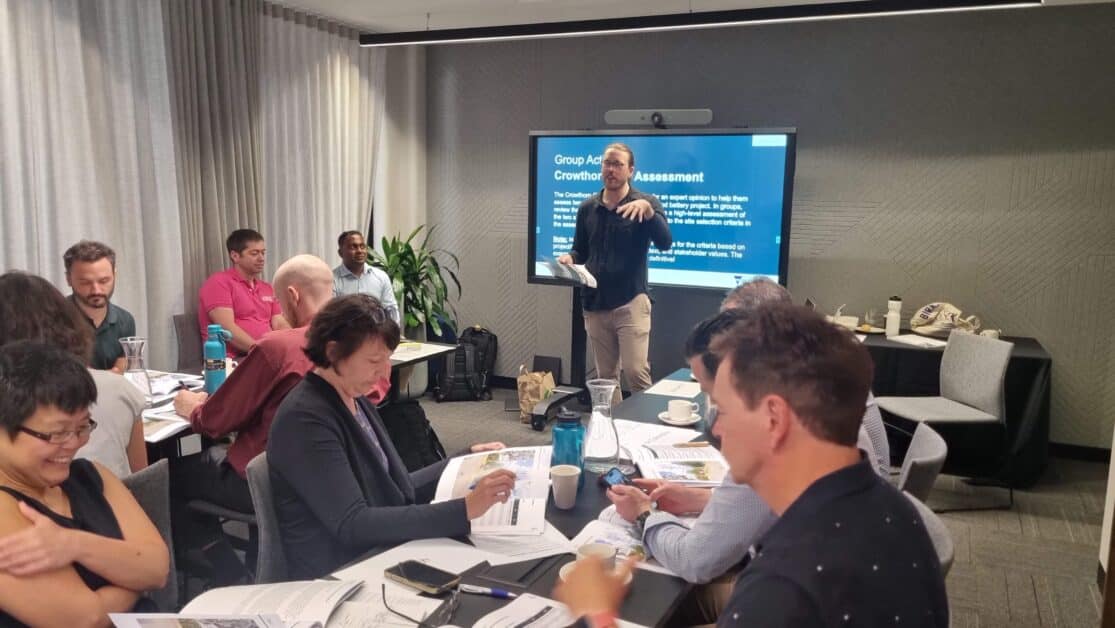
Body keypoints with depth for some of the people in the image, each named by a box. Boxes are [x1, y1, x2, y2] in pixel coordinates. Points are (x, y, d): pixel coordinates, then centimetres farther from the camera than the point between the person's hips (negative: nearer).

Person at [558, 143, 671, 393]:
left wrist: (647, 210, -30)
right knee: (605, 377, 9)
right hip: (595, 304, 4)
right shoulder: (587, 208, 10)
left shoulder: (646, 203, -1)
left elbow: (664, 243, -15)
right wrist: (569, 258, -5)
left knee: (636, 371, -11)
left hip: (631, 302, -4)